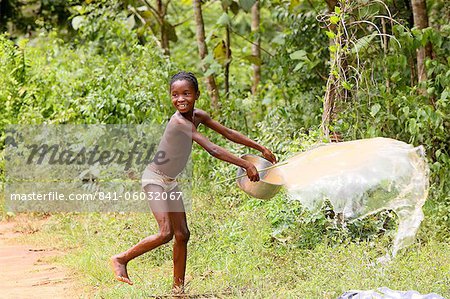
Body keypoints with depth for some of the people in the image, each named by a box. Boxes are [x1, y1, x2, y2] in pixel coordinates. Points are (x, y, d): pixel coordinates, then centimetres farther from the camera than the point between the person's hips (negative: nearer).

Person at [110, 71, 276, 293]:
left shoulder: (198, 116, -1)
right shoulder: (179, 122, -28)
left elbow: (227, 133, 9)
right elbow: (212, 150, -32)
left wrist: (260, 148, 8)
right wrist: (246, 166, -31)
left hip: (170, 182, 9)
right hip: (155, 178, -9)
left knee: (182, 235, 8)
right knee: (166, 233, -19)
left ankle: (178, 287, 16)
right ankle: (121, 259, -4)